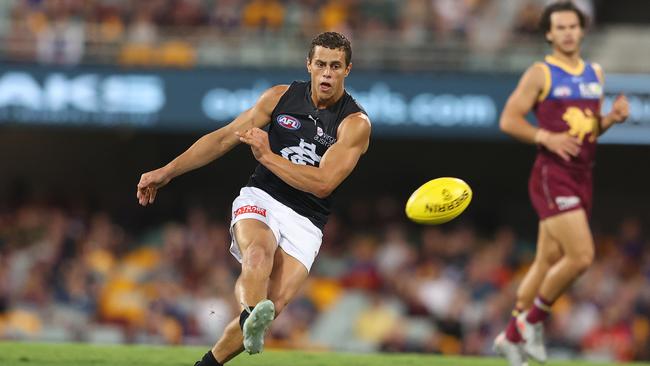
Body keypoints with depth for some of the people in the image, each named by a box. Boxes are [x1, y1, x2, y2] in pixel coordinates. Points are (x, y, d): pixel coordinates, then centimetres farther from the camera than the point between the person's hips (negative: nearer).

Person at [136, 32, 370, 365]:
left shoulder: (356, 123, -3)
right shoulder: (281, 96, 6)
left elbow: (322, 184, -13)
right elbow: (224, 138, 10)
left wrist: (268, 156, -14)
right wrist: (167, 172, 6)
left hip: (305, 222, -1)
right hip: (260, 200, 1)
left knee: (274, 302, -23)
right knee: (259, 251, -36)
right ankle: (252, 319, -64)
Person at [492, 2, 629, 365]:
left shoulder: (595, 74, 14)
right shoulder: (540, 74, -5)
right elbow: (509, 119, -7)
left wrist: (613, 117, 2)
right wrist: (546, 137, -21)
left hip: (583, 177, 7)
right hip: (553, 175, -7)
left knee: (549, 261, 11)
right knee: (581, 256, -18)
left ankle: (512, 337, 21)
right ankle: (533, 319, 0)